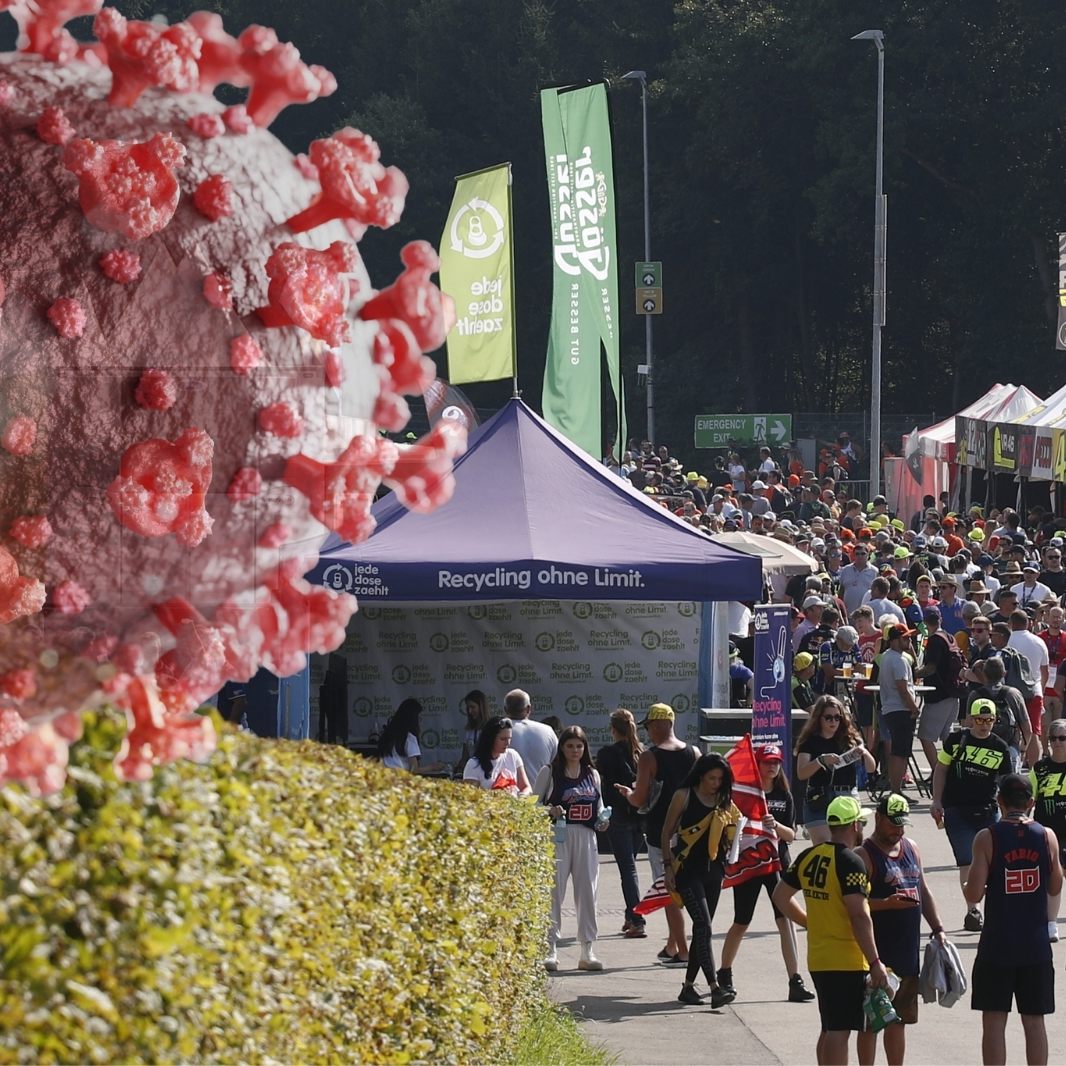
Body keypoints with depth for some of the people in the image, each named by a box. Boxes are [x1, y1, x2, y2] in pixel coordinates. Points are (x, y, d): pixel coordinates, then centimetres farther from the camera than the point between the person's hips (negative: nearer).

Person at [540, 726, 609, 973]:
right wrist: (550, 811, -18)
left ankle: (588, 950, 10)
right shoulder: (550, 772, 1)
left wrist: (601, 822, 1)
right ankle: (550, 950, -4)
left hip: (586, 838, 4)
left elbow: (599, 806, 21)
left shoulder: (592, 774, 13)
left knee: (587, 891, 4)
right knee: (554, 890, -7)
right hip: (558, 835, -4)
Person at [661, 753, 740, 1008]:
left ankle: (689, 986, 18)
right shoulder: (685, 796, -4)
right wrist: (668, 866, -7)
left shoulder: (724, 802, 10)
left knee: (702, 929, 8)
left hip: (713, 870, 6)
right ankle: (715, 989, -23)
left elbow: (729, 837, 18)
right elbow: (666, 834, 0)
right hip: (688, 869, -6)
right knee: (703, 926, -15)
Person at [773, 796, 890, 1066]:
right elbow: (859, 916, -22)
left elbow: (781, 896, 16)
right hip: (847, 961, -8)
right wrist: (875, 962, -18)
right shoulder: (850, 863, -16)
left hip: (818, 958, 8)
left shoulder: (808, 858, 7)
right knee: (839, 1030, -6)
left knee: (830, 1028, 18)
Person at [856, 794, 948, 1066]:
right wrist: (887, 903, -29)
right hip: (877, 953, -7)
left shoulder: (910, 847, 13)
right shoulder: (865, 855, -10)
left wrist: (937, 928, 15)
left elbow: (923, 891, 21)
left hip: (907, 951, 7)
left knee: (899, 1018, 14)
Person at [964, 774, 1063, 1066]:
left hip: (997, 945, -3)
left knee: (994, 1020, 3)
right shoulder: (1047, 836, -1)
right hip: (1036, 944, 3)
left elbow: (973, 895, -12)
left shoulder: (988, 838, -10)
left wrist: (972, 887, 10)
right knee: (1034, 1021, 9)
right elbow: (1055, 888, 10)